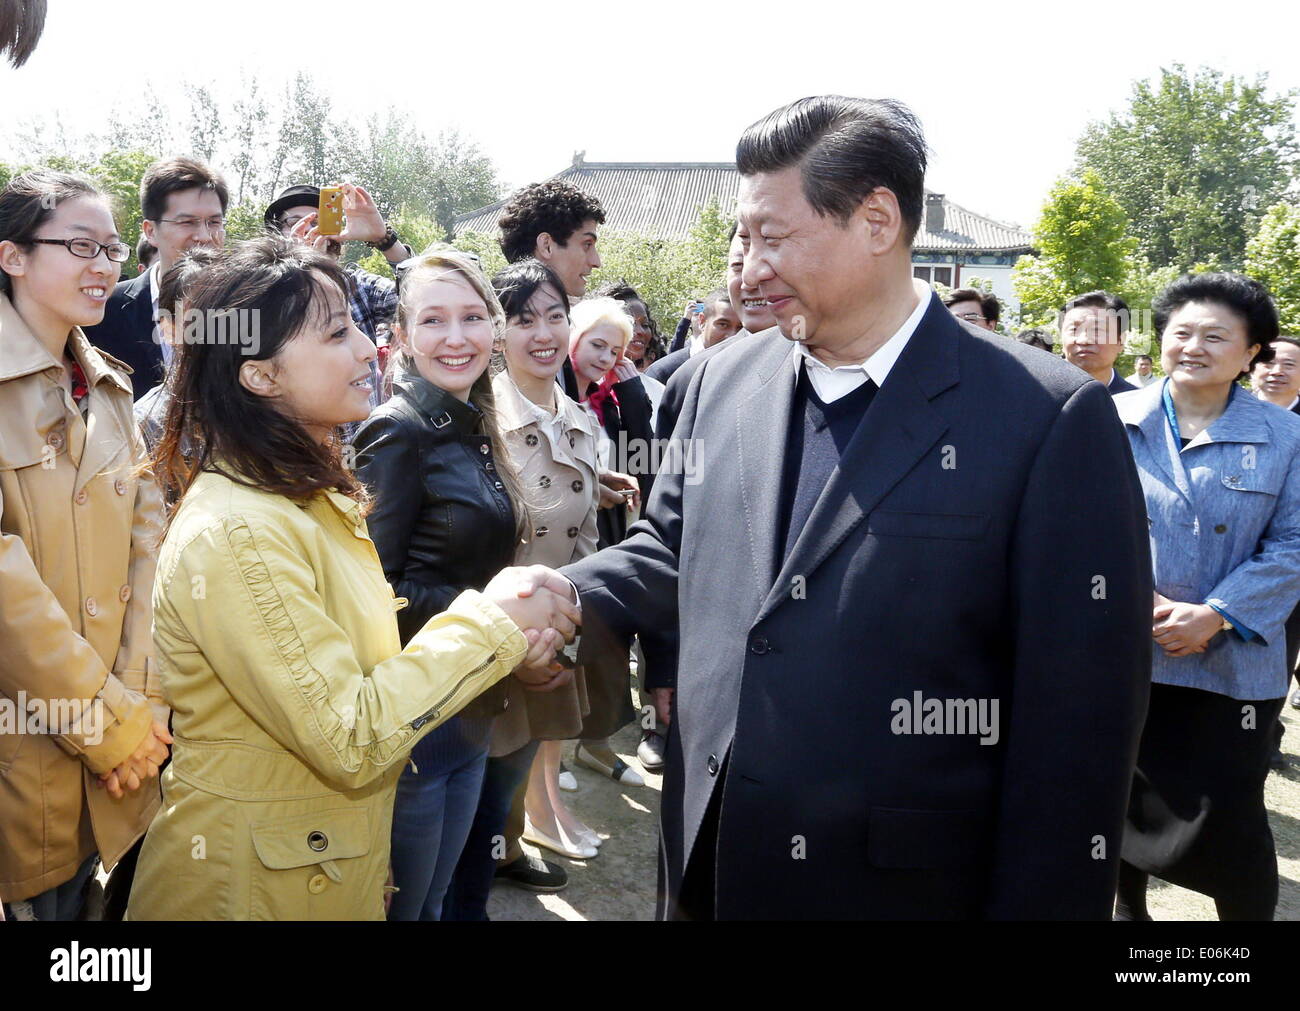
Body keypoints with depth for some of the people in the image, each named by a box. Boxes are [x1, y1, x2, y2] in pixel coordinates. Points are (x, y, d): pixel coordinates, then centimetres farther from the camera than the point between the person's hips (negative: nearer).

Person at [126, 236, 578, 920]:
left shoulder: (315, 497, 4)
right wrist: (487, 623, -19)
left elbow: (364, 659, 5)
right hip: (259, 881, -8)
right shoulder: (235, 533, -25)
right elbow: (351, 740, -26)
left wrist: (503, 630, -10)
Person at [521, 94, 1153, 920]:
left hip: (901, 885, -4)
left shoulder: (1050, 420, -14)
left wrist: (1041, 904, -11)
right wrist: (562, 596, -5)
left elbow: (1077, 717, -13)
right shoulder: (724, 384, 3)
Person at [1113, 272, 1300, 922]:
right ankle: (1128, 907, 38)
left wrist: (1215, 617, -15)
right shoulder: (1113, 421, 1)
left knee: (1231, 820, 3)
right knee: (1123, 801, 15)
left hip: (1233, 666, -1)